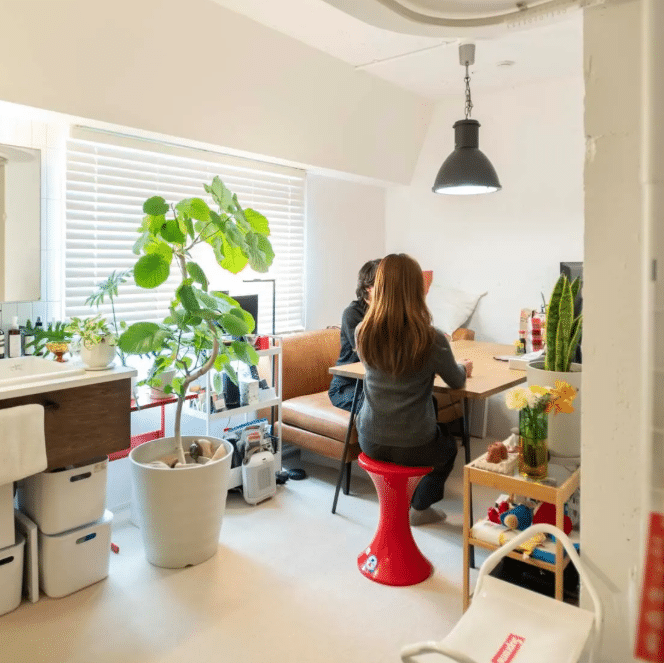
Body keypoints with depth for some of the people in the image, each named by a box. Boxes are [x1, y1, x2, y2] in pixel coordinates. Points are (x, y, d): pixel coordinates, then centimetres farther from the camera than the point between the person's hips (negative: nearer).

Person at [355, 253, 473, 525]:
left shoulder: (363, 333, -10)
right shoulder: (432, 339, -20)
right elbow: (457, 381, -1)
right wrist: (463, 366, 23)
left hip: (370, 442, 4)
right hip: (413, 448, -4)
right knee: (448, 443, 32)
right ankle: (420, 507, 44)